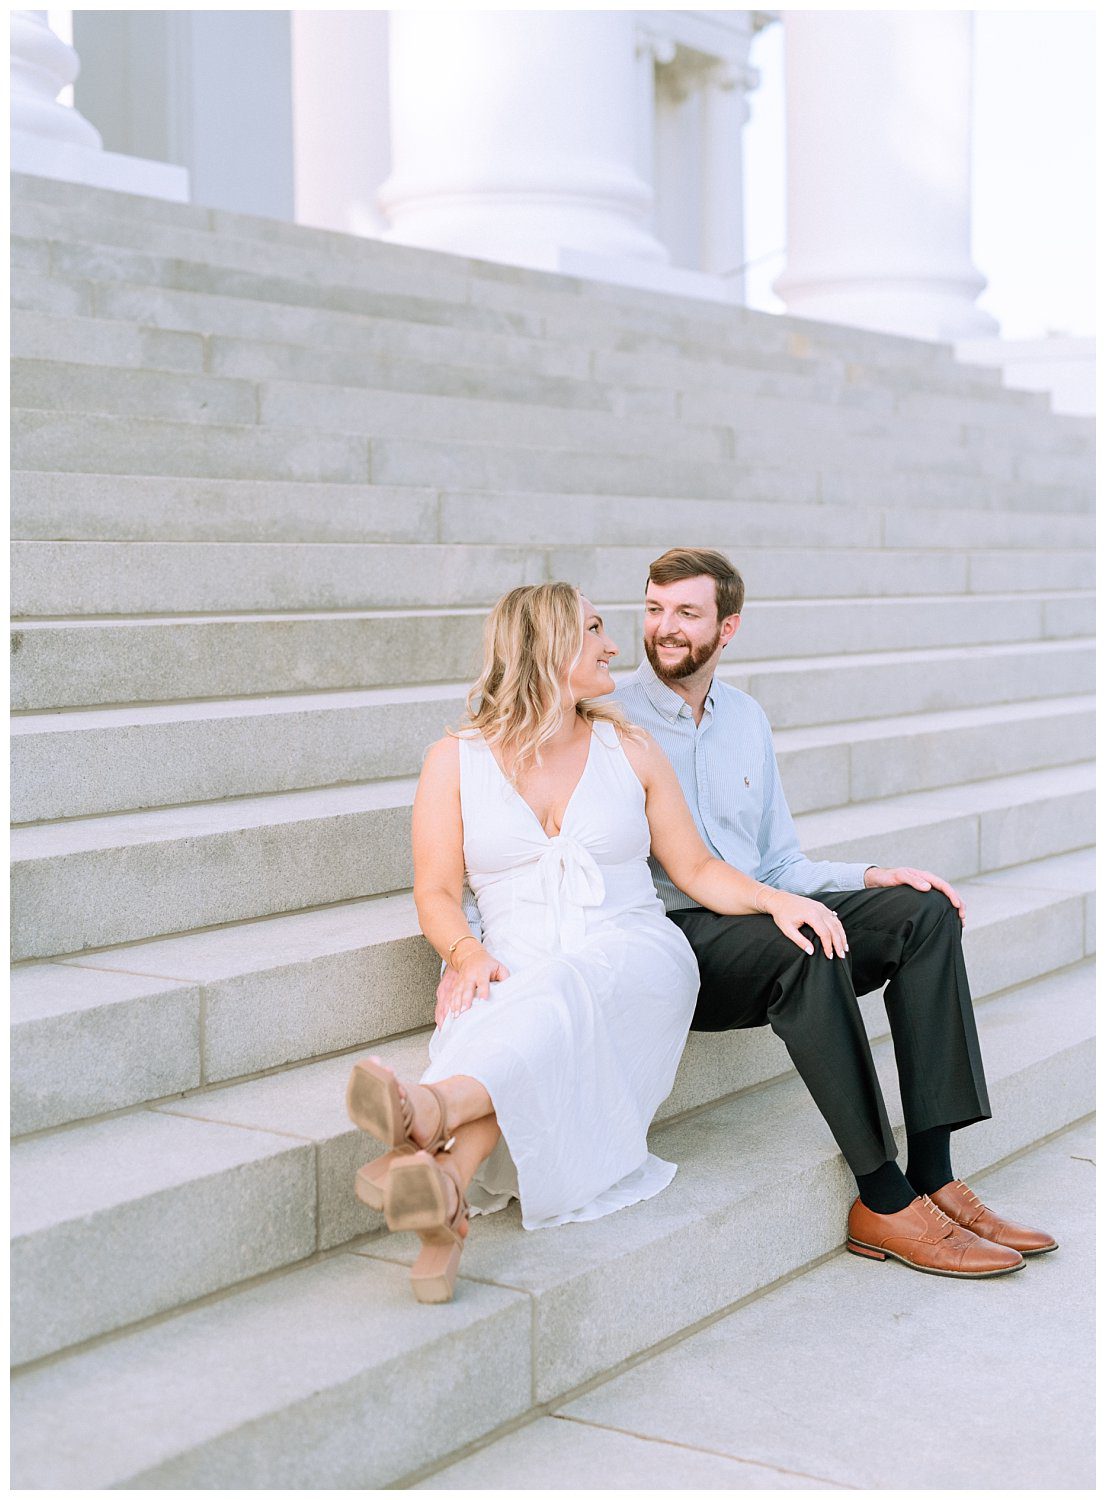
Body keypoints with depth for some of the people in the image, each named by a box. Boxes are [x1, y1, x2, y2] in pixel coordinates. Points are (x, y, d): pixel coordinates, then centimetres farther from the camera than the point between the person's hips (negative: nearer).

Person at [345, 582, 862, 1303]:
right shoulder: (456, 760, 10)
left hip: (632, 955, 0)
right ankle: (450, 1193, -61)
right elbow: (436, 892, 5)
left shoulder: (630, 750, 16)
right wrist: (467, 954, -16)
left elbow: (697, 869, 16)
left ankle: (433, 1110, -63)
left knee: (568, 990, -37)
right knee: (491, 1010, -37)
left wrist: (777, 900, -2)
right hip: (519, 968, 0)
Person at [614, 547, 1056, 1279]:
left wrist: (870, 878, 2)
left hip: (760, 922, 6)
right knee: (805, 944, -34)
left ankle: (933, 1176, -19)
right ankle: (883, 1202, -26)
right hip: (672, 940, -6)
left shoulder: (747, 718, 17)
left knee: (923, 912, -14)